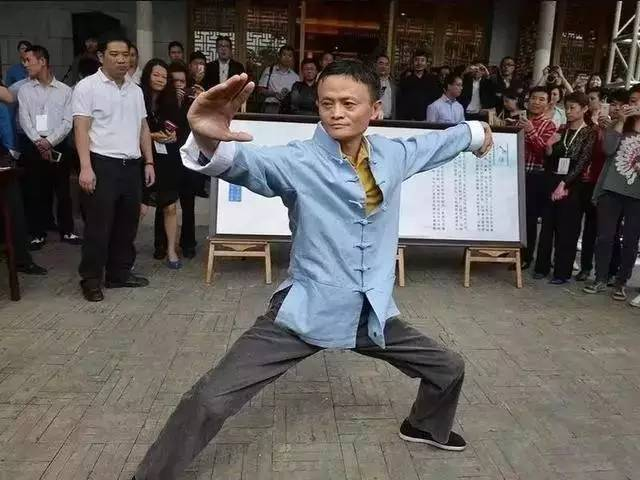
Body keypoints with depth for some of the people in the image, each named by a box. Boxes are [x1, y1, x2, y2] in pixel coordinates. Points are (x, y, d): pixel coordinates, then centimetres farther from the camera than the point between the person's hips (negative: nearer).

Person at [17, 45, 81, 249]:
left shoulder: (65, 90, 3)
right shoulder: (24, 90, 7)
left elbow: (68, 121, -3)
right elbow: (24, 120, -1)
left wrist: (50, 141, -14)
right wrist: (39, 143, -14)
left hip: (58, 144, -1)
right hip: (33, 146, 1)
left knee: (63, 190, 5)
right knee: (35, 191, 3)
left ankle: (67, 231, 16)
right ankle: (38, 233, 13)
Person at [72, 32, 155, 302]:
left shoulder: (135, 90, 15)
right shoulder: (87, 87, -4)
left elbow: (143, 128, 18)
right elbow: (81, 128, -11)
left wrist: (149, 162, 12)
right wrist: (86, 167, -20)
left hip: (131, 165, 6)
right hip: (102, 164, -6)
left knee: (127, 224, 11)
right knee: (98, 226, -1)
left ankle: (119, 274, 24)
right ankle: (91, 279, 11)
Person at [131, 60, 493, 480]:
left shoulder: (394, 154, 0)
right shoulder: (299, 162, -18)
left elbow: (436, 142, 21)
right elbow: (246, 163, -38)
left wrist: (474, 131, 39)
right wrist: (209, 141, -61)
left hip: (374, 313, 6)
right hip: (306, 312, -5)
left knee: (450, 369, 21)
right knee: (211, 401, -13)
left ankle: (427, 427, 55)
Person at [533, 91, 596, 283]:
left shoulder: (590, 133, -3)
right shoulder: (561, 131, 11)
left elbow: (582, 163, -11)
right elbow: (549, 161, 11)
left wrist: (564, 184, -18)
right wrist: (549, 147, -8)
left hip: (572, 187, -4)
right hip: (552, 184, 5)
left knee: (567, 230, 1)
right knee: (547, 226, 8)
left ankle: (562, 272, 9)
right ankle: (542, 266, 19)